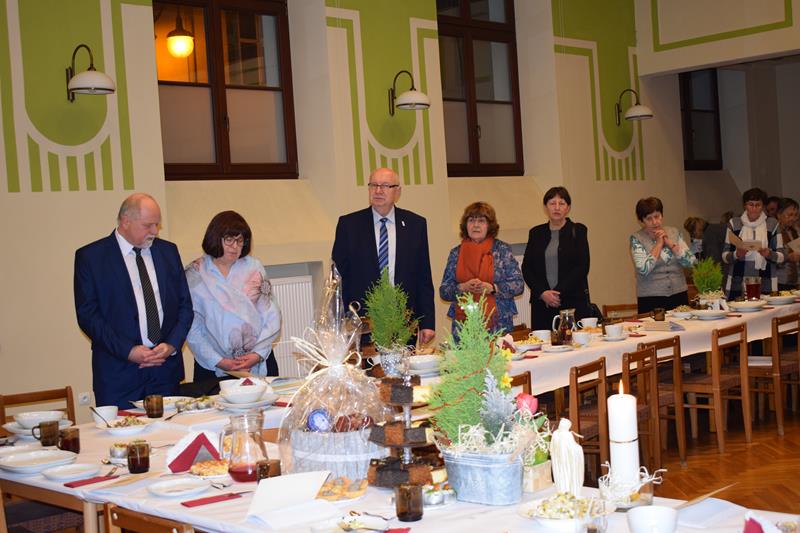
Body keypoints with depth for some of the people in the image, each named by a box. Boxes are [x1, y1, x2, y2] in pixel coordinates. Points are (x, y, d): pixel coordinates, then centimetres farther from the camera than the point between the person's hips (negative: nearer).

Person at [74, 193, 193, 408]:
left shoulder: (168, 251, 11)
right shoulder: (90, 257, -2)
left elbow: (184, 305, 12)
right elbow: (87, 315, -6)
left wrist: (172, 344, -4)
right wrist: (128, 351, -14)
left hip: (165, 368, 4)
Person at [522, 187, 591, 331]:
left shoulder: (578, 231, 4)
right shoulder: (536, 233, 12)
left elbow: (582, 267, -3)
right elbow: (526, 268, 8)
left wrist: (559, 293, -10)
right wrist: (542, 293, -7)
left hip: (574, 302, -2)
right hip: (541, 303, 2)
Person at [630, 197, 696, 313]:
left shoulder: (674, 233, 7)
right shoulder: (637, 239, -3)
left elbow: (691, 262, -1)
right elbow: (643, 270, -16)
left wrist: (669, 243, -6)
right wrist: (658, 244, -9)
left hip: (679, 295, 3)